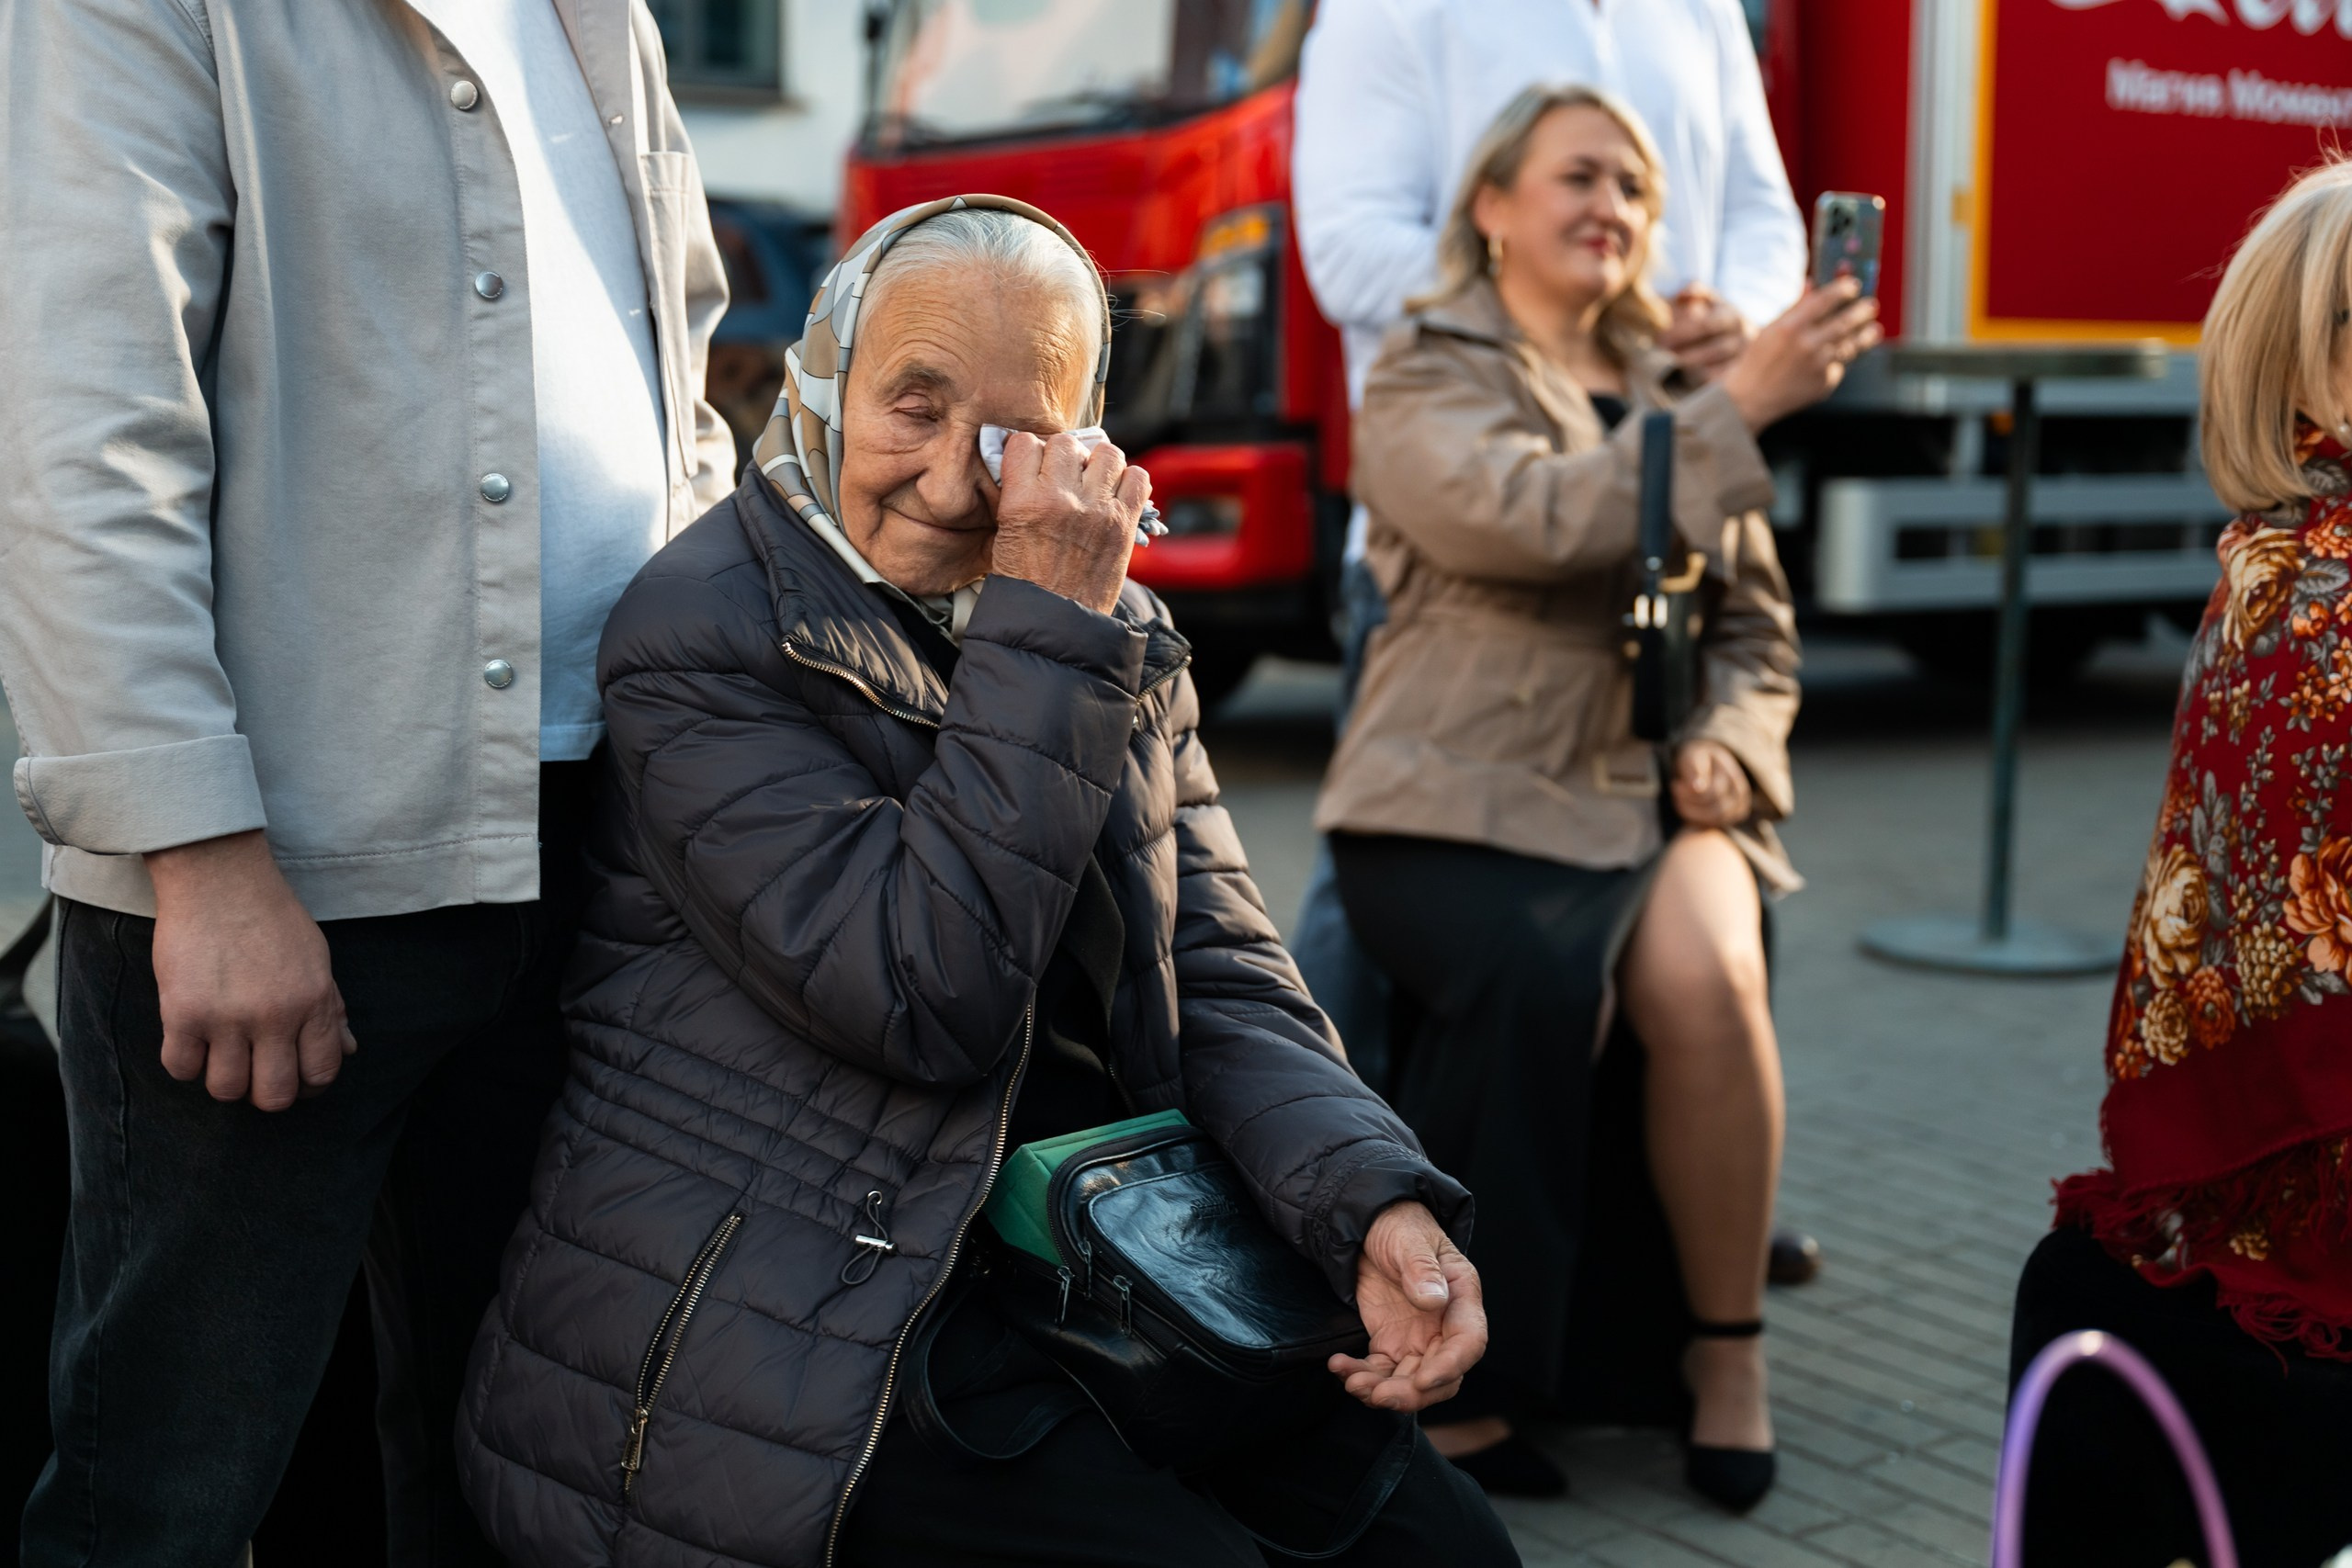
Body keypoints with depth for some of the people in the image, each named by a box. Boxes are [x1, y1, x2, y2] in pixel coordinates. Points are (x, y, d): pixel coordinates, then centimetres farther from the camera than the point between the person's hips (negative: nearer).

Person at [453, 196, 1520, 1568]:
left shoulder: (1125, 642, 9)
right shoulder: (699, 632, -12)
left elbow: (1219, 979, 4)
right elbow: (928, 1002, -20)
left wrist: (1373, 1201, -15)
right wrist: (1052, 635, -21)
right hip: (772, 1343, -6)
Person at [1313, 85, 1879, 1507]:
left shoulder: (1673, 387, 22)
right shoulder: (1427, 385, 4)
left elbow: (1759, 627, 20)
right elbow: (1545, 518, -17)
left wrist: (1729, 742, 0)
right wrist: (1742, 408, -20)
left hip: (1653, 795, 4)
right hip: (1467, 795, -4)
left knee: (1705, 977, -29)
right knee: (1534, 982, -35)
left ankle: (1730, 1347, -11)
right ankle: (1466, 1380, -21)